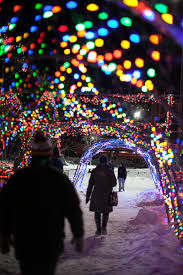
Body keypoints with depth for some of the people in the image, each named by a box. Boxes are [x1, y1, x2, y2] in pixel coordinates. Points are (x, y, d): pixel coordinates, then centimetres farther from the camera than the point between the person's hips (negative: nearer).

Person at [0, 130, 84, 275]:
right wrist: (78, 234, 7)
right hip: (51, 243, -1)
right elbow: (73, 210, -4)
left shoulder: (18, 177, -2)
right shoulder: (60, 178, -7)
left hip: (23, 243, 1)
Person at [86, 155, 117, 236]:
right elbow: (114, 183, -1)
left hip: (96, 195, 0)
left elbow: (90, 184, -1)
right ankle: (104, 227, -3)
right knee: (106, 211, 15)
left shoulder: (95, 171, -2)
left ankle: (98, 230, 9)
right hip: (107, 195, 0)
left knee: (97, 212, 11)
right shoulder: (110, 171, -4)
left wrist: (88, 195, 4)